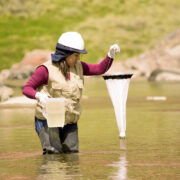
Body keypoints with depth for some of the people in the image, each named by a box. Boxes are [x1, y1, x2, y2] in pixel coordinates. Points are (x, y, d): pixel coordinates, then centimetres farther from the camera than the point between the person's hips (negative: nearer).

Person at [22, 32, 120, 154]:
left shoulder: (78, 66, 7)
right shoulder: (46, 69, -10)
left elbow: (100, 69, 12)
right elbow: (26, 89, -11)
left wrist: (111, 55, -4)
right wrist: (39, 95, -32)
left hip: (69, 122, 5)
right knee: (53, 154, -16)